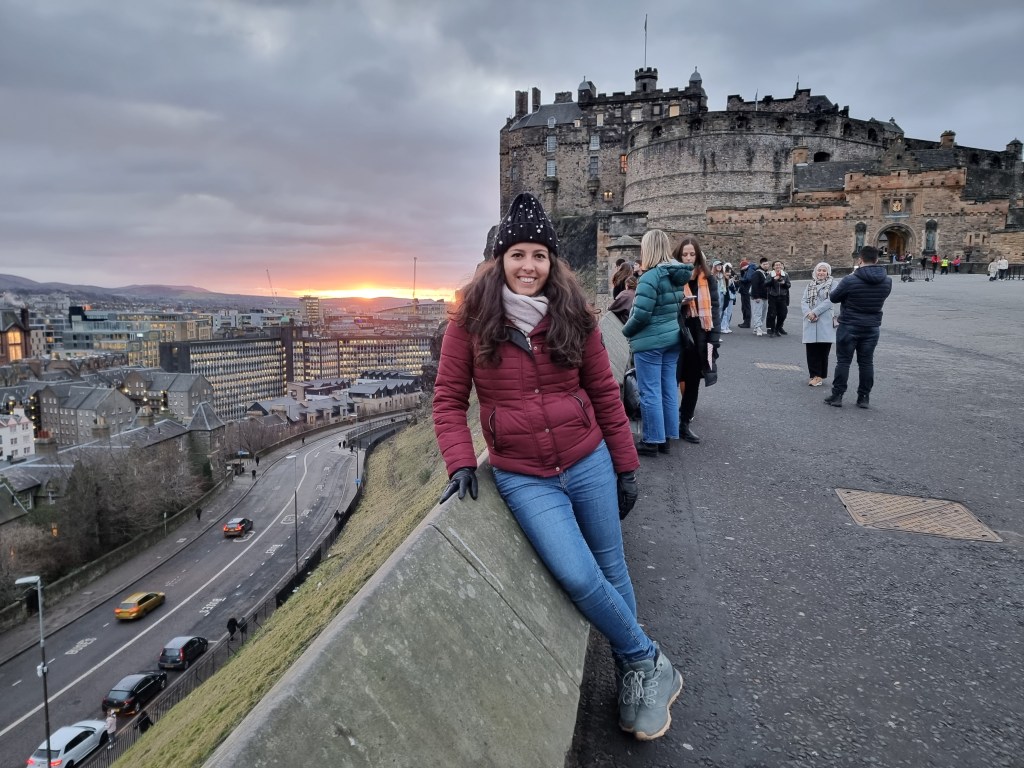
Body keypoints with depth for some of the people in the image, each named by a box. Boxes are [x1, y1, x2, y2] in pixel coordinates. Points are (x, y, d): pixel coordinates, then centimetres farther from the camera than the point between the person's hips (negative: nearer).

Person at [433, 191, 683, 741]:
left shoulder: (574, 316, -1)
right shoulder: (472, 321, -5)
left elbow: (604, 393, 4)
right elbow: (449, 398, -1)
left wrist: (626, 466, 6)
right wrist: (460, 463, -12)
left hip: (589, 465, 2)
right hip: (523, 478, -1)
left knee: (611, 571, 11)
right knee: (579, 578, -12)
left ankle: (633, 673, 36)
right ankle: (649, 661, 15)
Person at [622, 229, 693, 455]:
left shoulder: (651, 277, -18)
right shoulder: (677, 275, 7)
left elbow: (641, 315, -20)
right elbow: (677, 307, 13)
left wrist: (626, 331, -3)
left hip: (650, 341, -8)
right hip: (672, 337, 8)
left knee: (650, 392, -1)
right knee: (668, 388, 12)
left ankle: (652, 441, 6)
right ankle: (666, 437, 20)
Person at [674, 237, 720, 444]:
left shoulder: (708, 279, 6)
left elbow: (713, 309, 4)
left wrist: (713, 339, -3)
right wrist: (678, 302, -19)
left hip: (699, 336, 3)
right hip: (678, 335, -3)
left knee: (693, 381, 9)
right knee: (674, 379, -2)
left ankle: (684, 423, 20)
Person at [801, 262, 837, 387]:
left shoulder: (831, 286, 2)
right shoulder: (810, 285, 14)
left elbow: (829, 301, -9)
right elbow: (804, 301, 6)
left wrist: (815, 312, -15)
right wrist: (808, 313, -12)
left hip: (825, 321, -3)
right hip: (810, 321, 3)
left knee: (823, 348, 0)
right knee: (811, 348, 0)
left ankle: (820, 375, 7)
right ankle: (814, 374, 8)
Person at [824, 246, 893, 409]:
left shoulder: (850, 280, -18)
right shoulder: (887, 281, -1)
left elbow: (833, 298, -4)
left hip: (849, 327, -4)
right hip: (872, 328, 4)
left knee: (843, 361, 4)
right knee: (866, 362, 10)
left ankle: (837, 396, 7)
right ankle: (864, 398, 15)